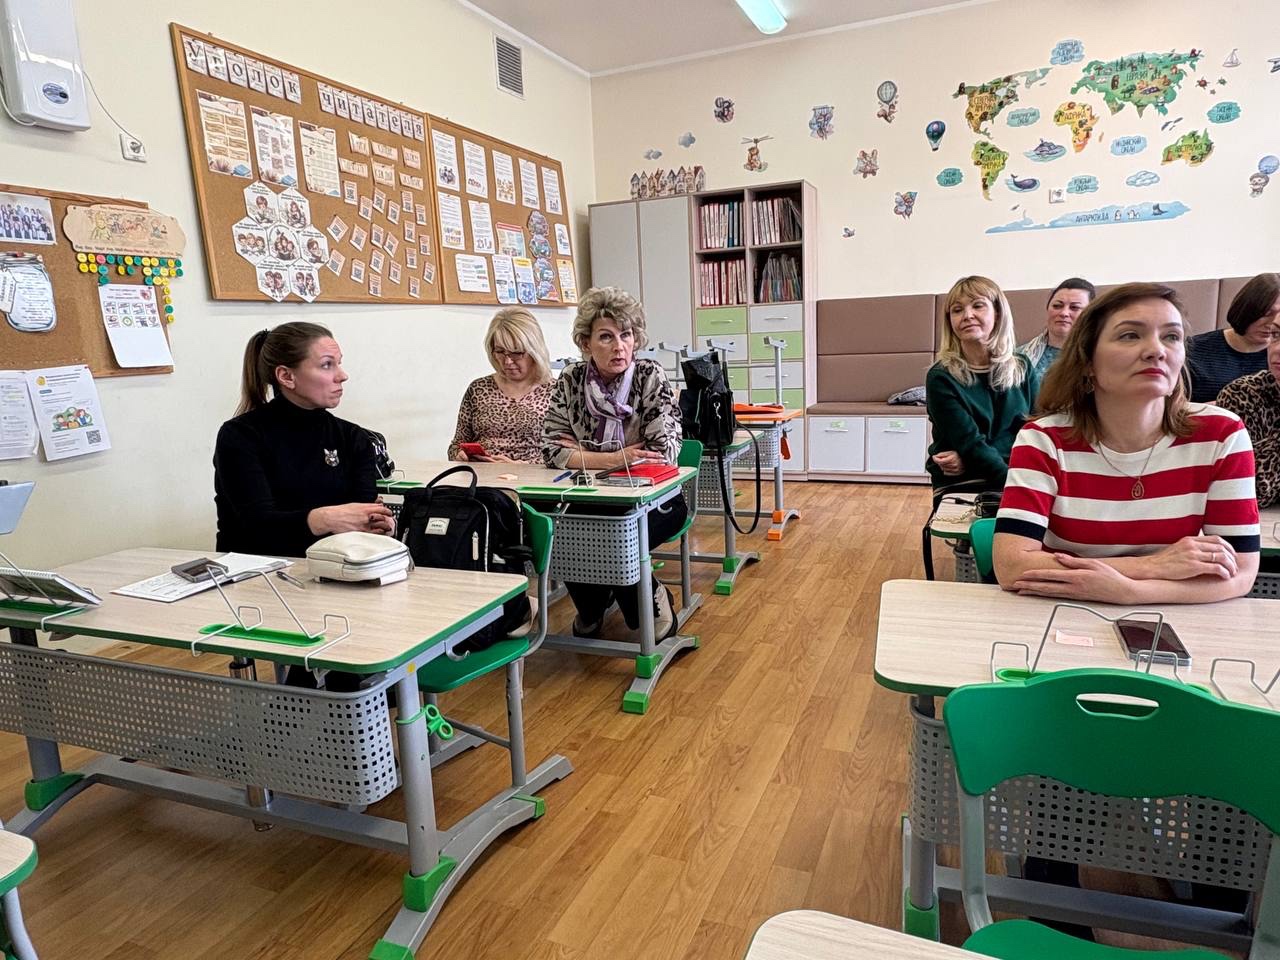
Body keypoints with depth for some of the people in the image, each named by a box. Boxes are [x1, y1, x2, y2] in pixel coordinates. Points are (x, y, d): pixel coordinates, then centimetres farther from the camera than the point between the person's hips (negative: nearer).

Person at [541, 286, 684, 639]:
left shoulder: (651, 376, -12)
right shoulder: (571, 380, -3)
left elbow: (665, 451, -19)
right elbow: (551, 450, -10)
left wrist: (581, 451, -14)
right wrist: (616, 458, -22)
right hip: (594, 499, 3)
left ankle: (650, 599, 5)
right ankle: (592, 604, 10)